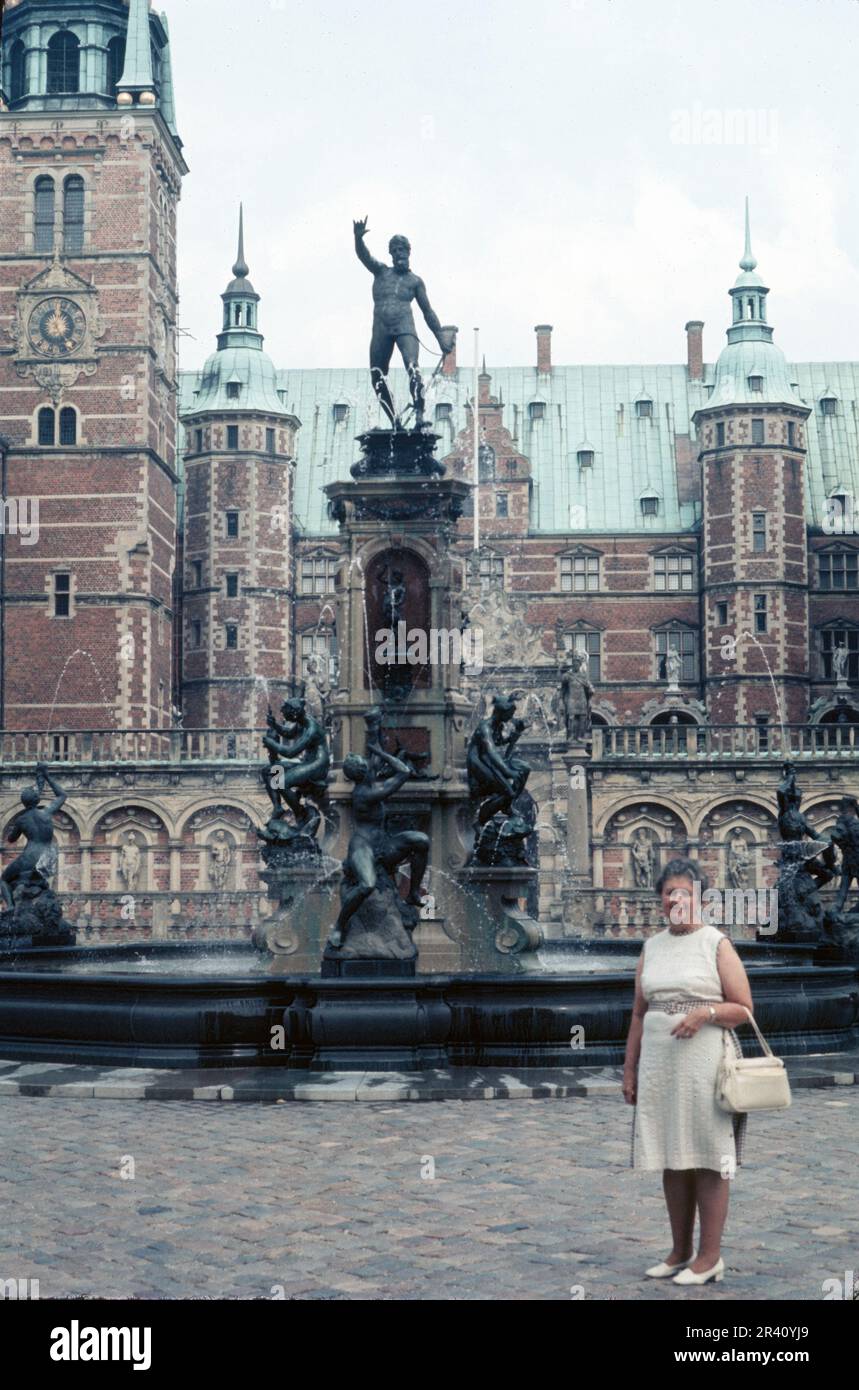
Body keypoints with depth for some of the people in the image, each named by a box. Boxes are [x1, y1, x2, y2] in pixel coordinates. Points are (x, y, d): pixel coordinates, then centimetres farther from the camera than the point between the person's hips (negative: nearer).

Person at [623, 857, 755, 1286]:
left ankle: (710, 1255, 4)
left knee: (706, 1156, -2)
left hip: (703, 1061, -5)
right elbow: (639, 1014, 15)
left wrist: (706, 1012, -19)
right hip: (659, 1062, 5)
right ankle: (680, 1251, 18)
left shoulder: (717, 944, -1)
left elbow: (744, 1009, -2)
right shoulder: (651, 947, 13)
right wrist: (629, 1070, 11)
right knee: (671, 1158, 9)